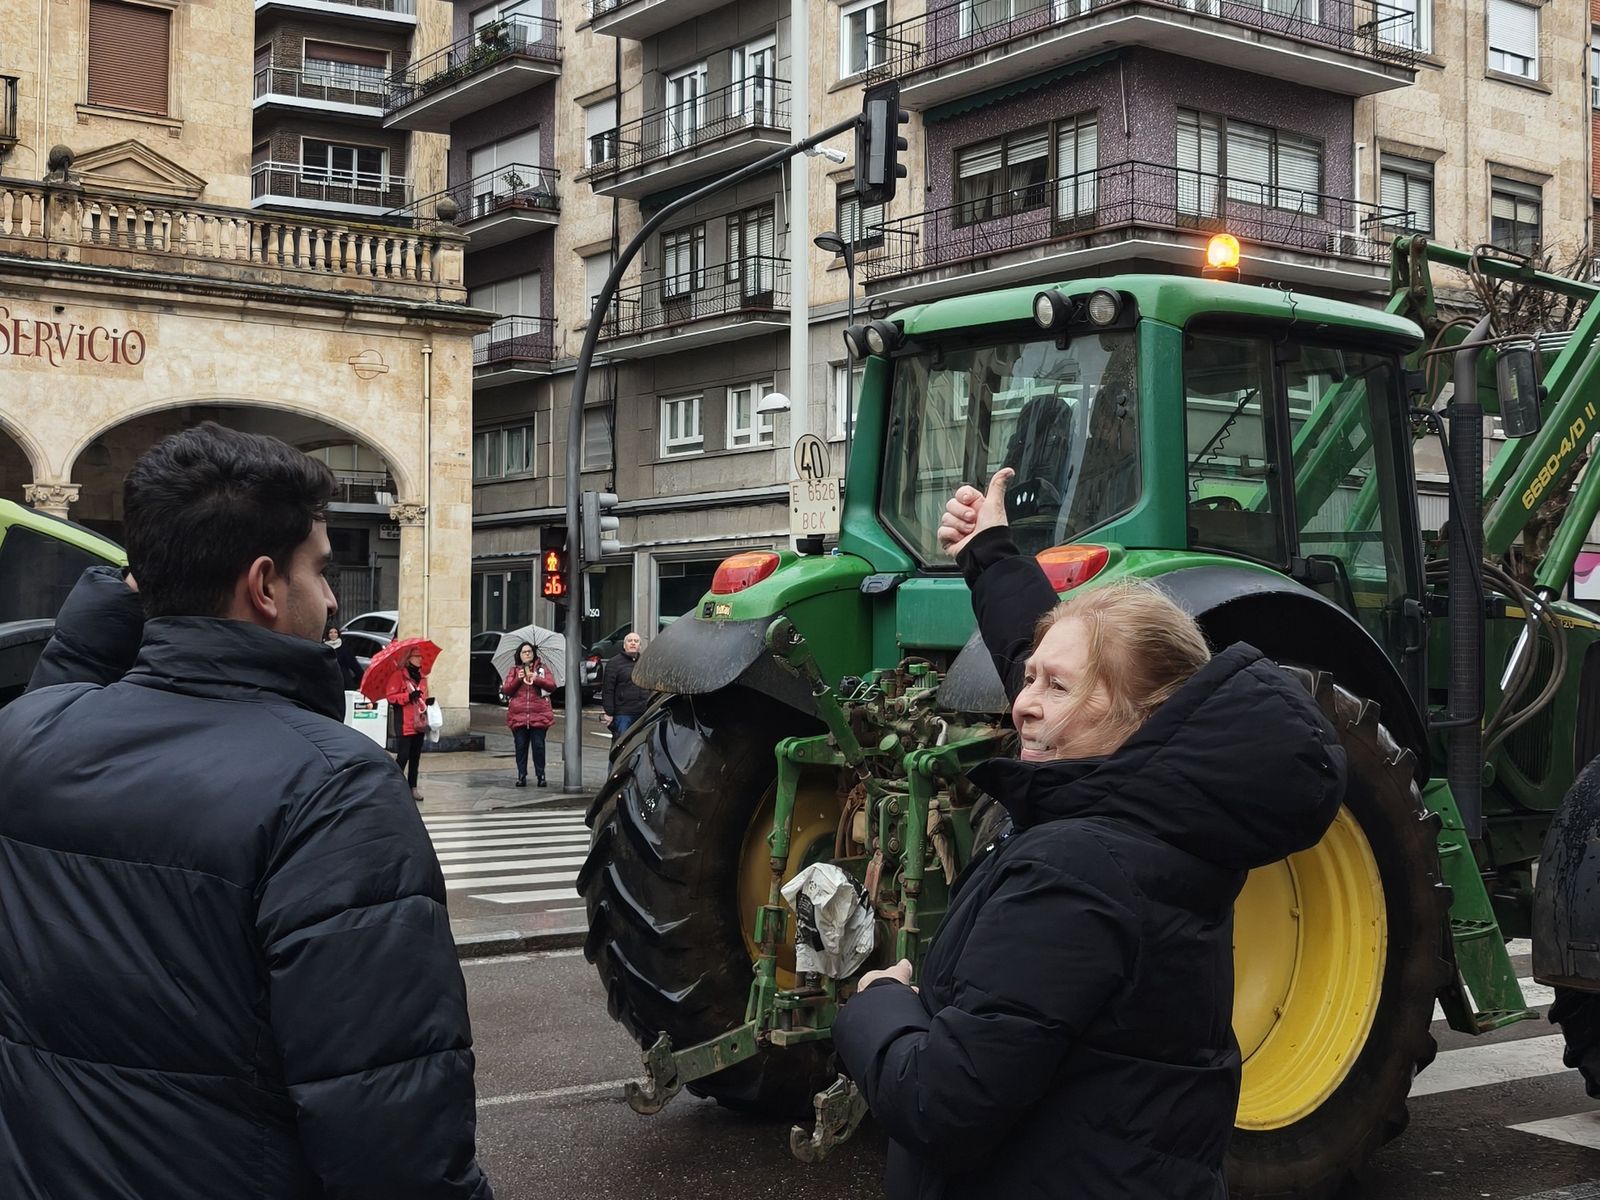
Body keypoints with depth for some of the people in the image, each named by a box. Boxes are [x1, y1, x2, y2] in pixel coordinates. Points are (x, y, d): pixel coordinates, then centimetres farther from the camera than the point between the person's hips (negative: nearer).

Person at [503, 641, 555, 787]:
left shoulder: (542, 668, 10)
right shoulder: (514, 670, 13)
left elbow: (552, 686, -2)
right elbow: (506, 690, 4)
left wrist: (536, 679, -16)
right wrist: (518, 679, -11)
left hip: (539, 714, -1)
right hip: (518, 715, 1)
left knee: (538, 745, -2)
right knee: (520, 746, 1)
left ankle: (540, 775, 5)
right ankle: (521, 776, 7)